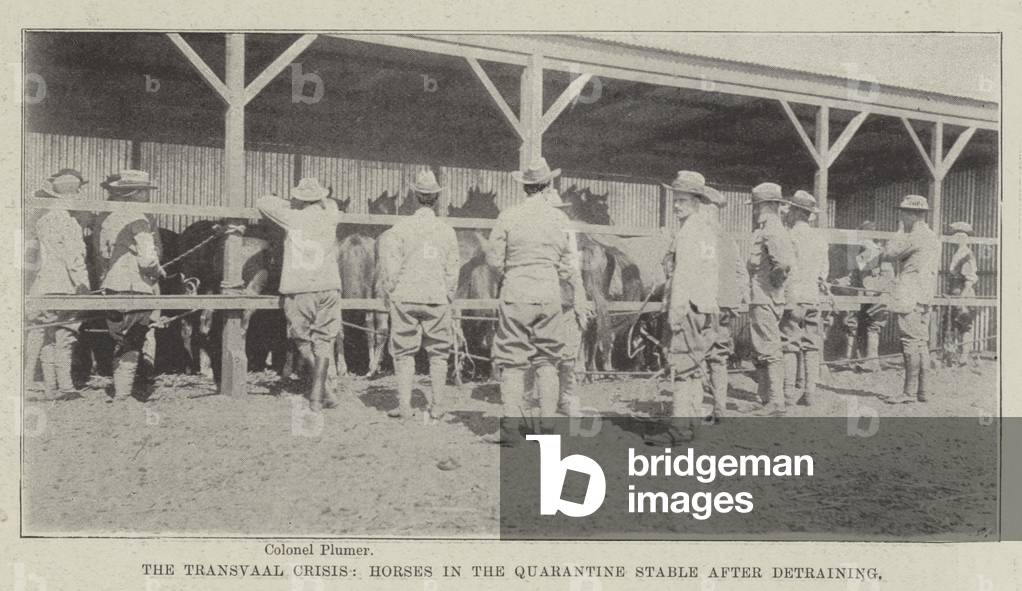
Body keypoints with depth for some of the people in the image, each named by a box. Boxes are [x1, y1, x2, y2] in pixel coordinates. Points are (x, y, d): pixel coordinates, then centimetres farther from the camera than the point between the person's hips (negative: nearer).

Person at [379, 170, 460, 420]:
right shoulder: (447, 230, 3)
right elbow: (453, 269, 4)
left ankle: (404, 405, 3)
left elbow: (391, 266, -5)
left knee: (404, 352, 5)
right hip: (438, 299, 2)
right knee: (438, 353, 9)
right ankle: (437, 406, 10)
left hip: (406, 297, -1)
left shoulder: (402, 227, -3)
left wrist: (390, 295, 5)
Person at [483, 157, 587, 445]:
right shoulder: (559, 218, 2)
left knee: (512, 361, 2)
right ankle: (548, 424, 12)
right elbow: (569, 263, 7)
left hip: (515, 293, -2)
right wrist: (580, 296, 20)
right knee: (547, 361, 11)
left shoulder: (508, 216, -5)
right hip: (549, 293, 2)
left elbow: (493, 257, -2)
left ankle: (511, 427, 0)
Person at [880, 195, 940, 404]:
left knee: (911, 342, -8)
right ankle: (923, 391, 14)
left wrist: (900, 229, -2)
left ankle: (910, 391, -7)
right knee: (921, 343, 11)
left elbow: (888, 254, -8)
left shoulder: (915, 236, -13)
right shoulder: (932, 237, 18)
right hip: (924, 298, 10)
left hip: (910, 297, -10)